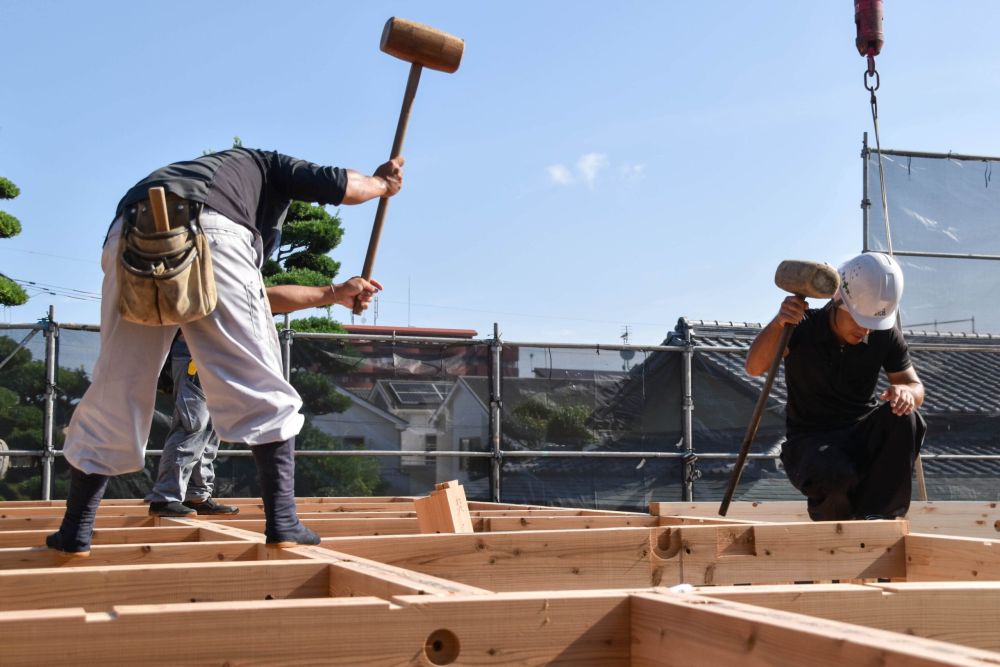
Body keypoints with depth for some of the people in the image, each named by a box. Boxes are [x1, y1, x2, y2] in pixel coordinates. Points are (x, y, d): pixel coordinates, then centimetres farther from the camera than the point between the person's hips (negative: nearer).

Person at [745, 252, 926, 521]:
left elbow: (916, 386, 2)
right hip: (809, 441, -3)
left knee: (903, 418, -28)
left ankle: (874, 515, -19)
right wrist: (777, 324, -46)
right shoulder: (802, 327, -13)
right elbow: (754, 367, -26)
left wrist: (905, 392, -25)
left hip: (862, 438, 4)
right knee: (835, 476, -37)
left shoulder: (885, 334, -3)